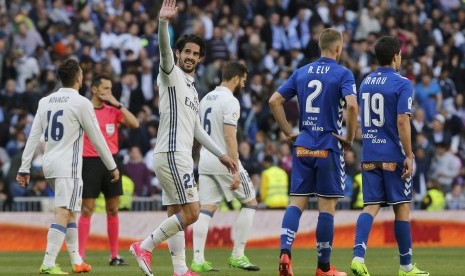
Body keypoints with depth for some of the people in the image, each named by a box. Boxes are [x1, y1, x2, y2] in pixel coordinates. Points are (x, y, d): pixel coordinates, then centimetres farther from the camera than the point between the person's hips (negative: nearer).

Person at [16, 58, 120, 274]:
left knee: (70, 211, 19)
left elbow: (33, 136, 8)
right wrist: (112, 167, 6)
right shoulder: (81, 103, -8)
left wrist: (24, 168, 10)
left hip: (49, 164, 7)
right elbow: (97, 139, -4)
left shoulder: (45, 101, 10)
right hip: (68, 166, -7)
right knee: (63, 213, -12)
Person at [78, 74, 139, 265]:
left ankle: (114, 255, 12)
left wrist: (118, 105, -9)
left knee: (113, 210, 6)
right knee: (87, 209, -6)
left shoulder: (113, 110, 8)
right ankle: (80, 255, -3)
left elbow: (134, 124, -5)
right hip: (90, 162, -4)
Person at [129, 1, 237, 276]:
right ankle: (144, 247, -8)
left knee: (177, 214, 6)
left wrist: (221, 154, 26)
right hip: (172, 154, -9)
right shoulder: (171, 74, -3)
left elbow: (196, 129, 28)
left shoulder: (192, 88, 23)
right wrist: (163, 23, -41)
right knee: (191, 212, -13)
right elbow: (164, 49, -24)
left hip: (180, 156, 9)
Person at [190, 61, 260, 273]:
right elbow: (230, 137, -19)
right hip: (224, 161, -8)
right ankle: (237, 255, 4)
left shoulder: (206, 99, 13)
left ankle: (198, 260, -5)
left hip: (205, 160, 8)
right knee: (250, 203, 7)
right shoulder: (230, 101, -13)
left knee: (206, 209, 5)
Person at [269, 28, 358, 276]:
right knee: (327, 206, 2)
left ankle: (285, 252, -15)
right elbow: (352, 105, -21)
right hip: (329, 147, -4)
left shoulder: (301, 72, 10)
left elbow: (274, 101, 6)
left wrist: (288, 132, 11)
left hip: (302, 146, 4)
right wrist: (350, 137, -9)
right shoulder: (342, 74, -6)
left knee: (297, 202, 5)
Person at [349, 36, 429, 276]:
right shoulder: (402, 84, -10)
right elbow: (402, 122, -17)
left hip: (369, 156, 5)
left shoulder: (365, 83, 11)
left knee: (371, 206, 4)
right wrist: (408, 155, -13)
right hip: (393, 156, -5)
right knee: (402, 208, 5)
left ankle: (358, 256, -17)